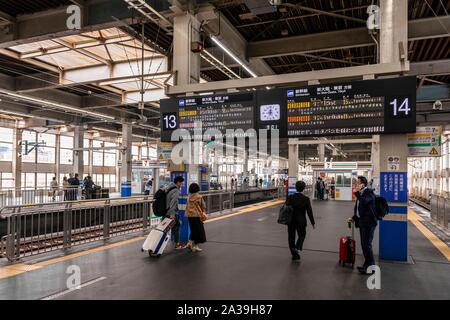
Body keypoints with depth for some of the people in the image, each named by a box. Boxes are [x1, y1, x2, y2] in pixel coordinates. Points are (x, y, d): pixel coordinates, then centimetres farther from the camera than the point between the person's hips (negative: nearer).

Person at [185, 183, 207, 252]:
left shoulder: (189, 197, 4)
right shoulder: (199, 197, -10)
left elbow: (187, 207, 12)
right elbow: (203, 207, -5)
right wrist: (203, 214, 7)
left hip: (189, 215, 5)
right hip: (197, 215, -5)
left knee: (193, 230, 19)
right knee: (198, 230, 5)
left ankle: (190, 243, 13)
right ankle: (195, 246, 7)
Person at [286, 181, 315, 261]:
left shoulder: (290, 197, -9)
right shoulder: (306, 199, -13)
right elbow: (309, 212, -9)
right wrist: (313, 223, 2)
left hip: (291, 221, 2)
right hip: (301, 221, -1)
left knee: (291, 237, 13)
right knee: (302, 235, 20)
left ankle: (294, 255, 20)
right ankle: (297, 248, -5)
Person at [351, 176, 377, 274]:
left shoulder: (369, 192, -14)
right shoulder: (360, 193, 13)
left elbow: (363, 201, -33)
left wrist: (357, 192, -22)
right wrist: (354, 217, 14)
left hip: (368, 223, -9)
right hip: (362, 222, 9)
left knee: (366, 245, -6)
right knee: (364, 244, 15)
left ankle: (371, 266, 5)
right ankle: (367, 264, 26)